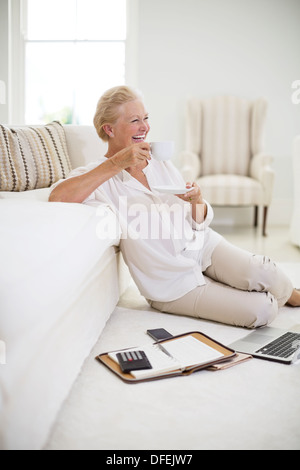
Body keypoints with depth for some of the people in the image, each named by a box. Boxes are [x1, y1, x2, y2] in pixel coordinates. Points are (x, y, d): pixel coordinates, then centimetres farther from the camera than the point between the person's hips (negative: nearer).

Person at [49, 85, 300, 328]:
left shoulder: (161, 164, 6)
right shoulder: (98, 176, -10)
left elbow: (199, 224, 9)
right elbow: (58, 197, -33)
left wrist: (197, 201, -16)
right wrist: (116, 163, -30)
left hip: (203, 246, 5)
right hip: (174, 283, -5)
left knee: (261, 272, -21)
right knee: (262, 311, -17)